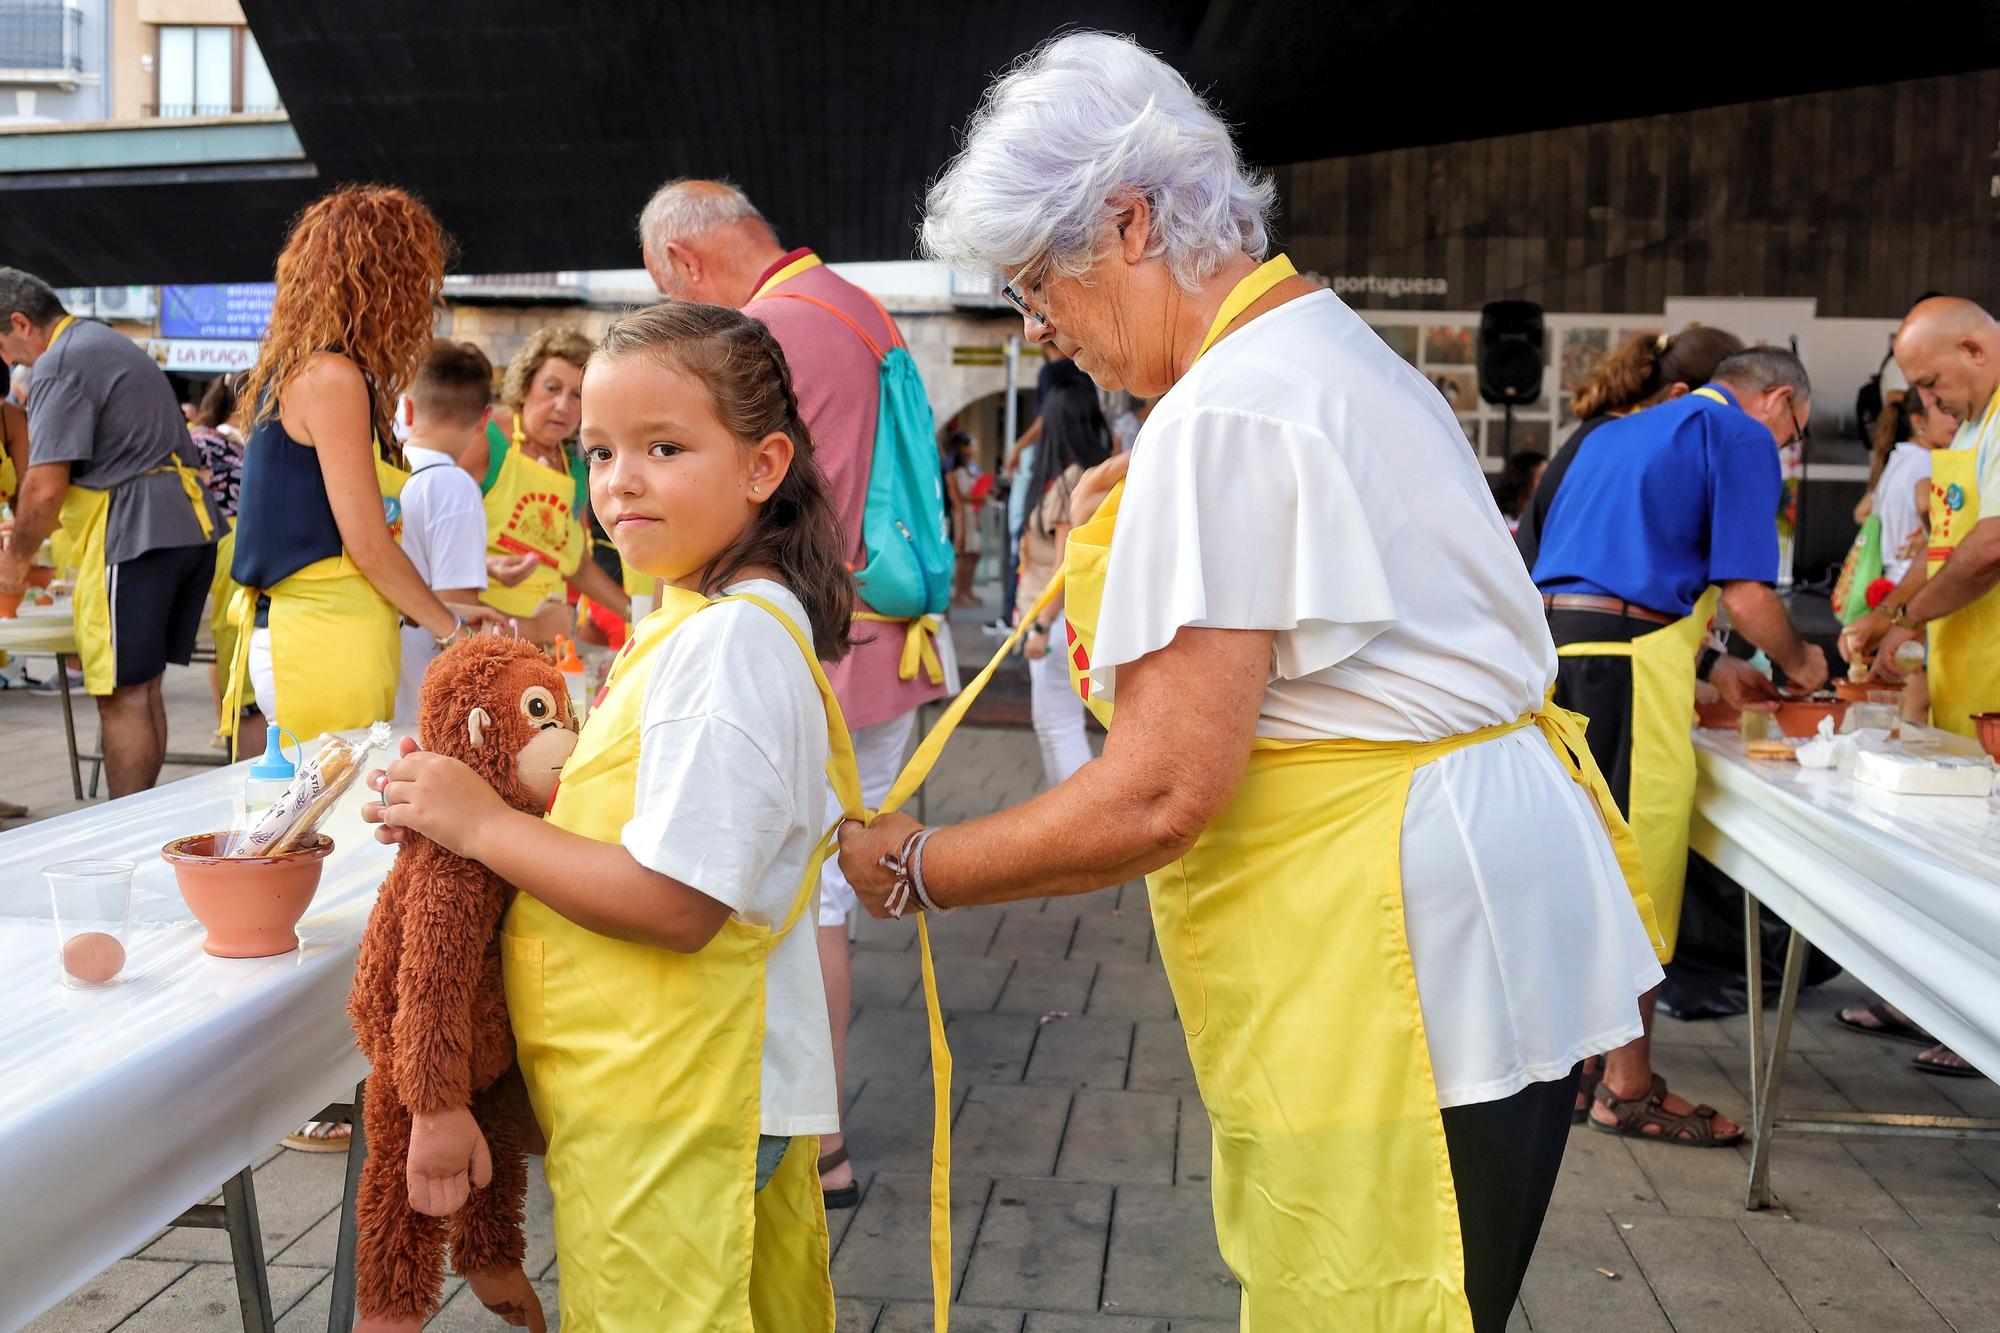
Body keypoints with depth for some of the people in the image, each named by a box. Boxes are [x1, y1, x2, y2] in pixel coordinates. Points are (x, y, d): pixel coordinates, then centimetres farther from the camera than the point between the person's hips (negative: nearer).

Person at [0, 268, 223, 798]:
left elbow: (45, 488, -14)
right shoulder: (109, 343, 23)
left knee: (124, 694, -4)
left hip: (134, 534, -9)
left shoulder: (59, 365, -8)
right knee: (144, 687, 14)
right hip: (190, 523, 9)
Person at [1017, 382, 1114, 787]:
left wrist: (1041, 625, -18)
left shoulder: (1067, 480, -16)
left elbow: (1067, 564, -20)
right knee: (1048, 723, 19)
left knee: (1061, 726, -5)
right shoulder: (1091, 475, 11)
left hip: (1062, 616, -10)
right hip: (1058, 616, 10)